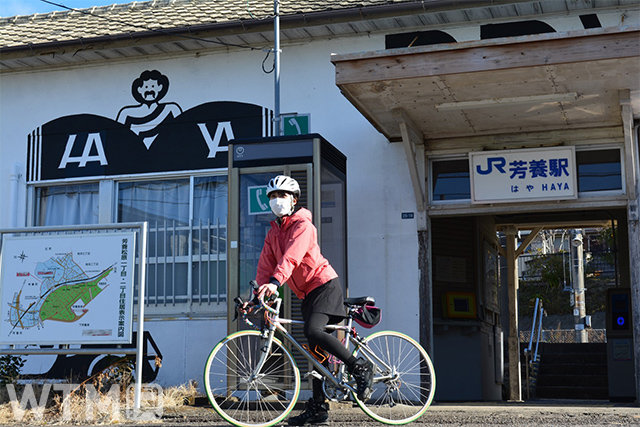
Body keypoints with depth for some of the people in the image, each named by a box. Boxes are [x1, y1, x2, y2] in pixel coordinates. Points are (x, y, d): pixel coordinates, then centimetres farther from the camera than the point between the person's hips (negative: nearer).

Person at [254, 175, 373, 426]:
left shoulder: (302, 225, -11)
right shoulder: (273, 232, 13)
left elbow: (292, 257, -28)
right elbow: (265, 265, 6)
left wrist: (275, 282, -42)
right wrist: (257, 294, -8)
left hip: (324, 285, -8)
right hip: (307, 293, 8)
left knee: (313, 331, -28)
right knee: (315, 350, 6)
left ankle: (360, 367, -12)